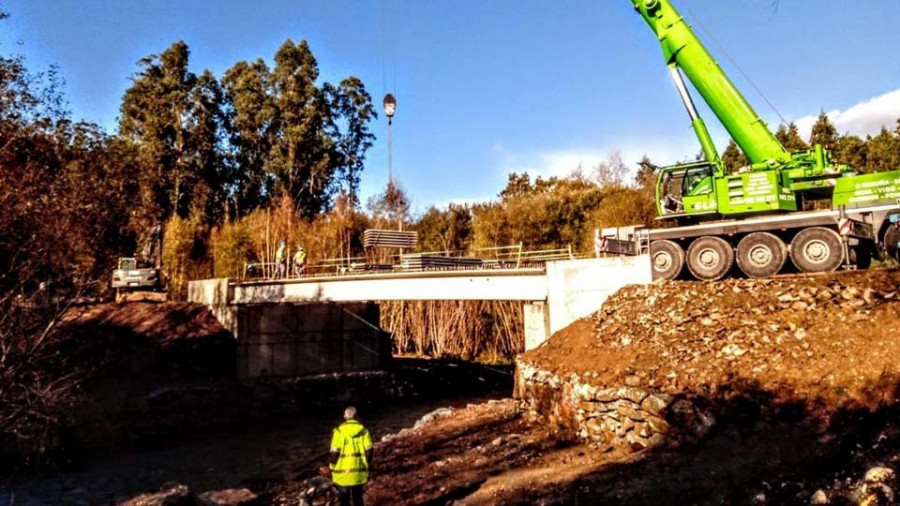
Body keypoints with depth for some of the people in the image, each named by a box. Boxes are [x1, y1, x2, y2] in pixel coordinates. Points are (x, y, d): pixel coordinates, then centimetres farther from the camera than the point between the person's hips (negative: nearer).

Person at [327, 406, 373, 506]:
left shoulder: (339, 431, -9)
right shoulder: (363, 430, 0)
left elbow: (335, 452, -10)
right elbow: (368, 450, -2)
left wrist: (333, 467, 4)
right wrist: (368, 466, 10)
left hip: (343, 472, -3)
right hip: (359, 471, 3)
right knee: (358, 498, 19)